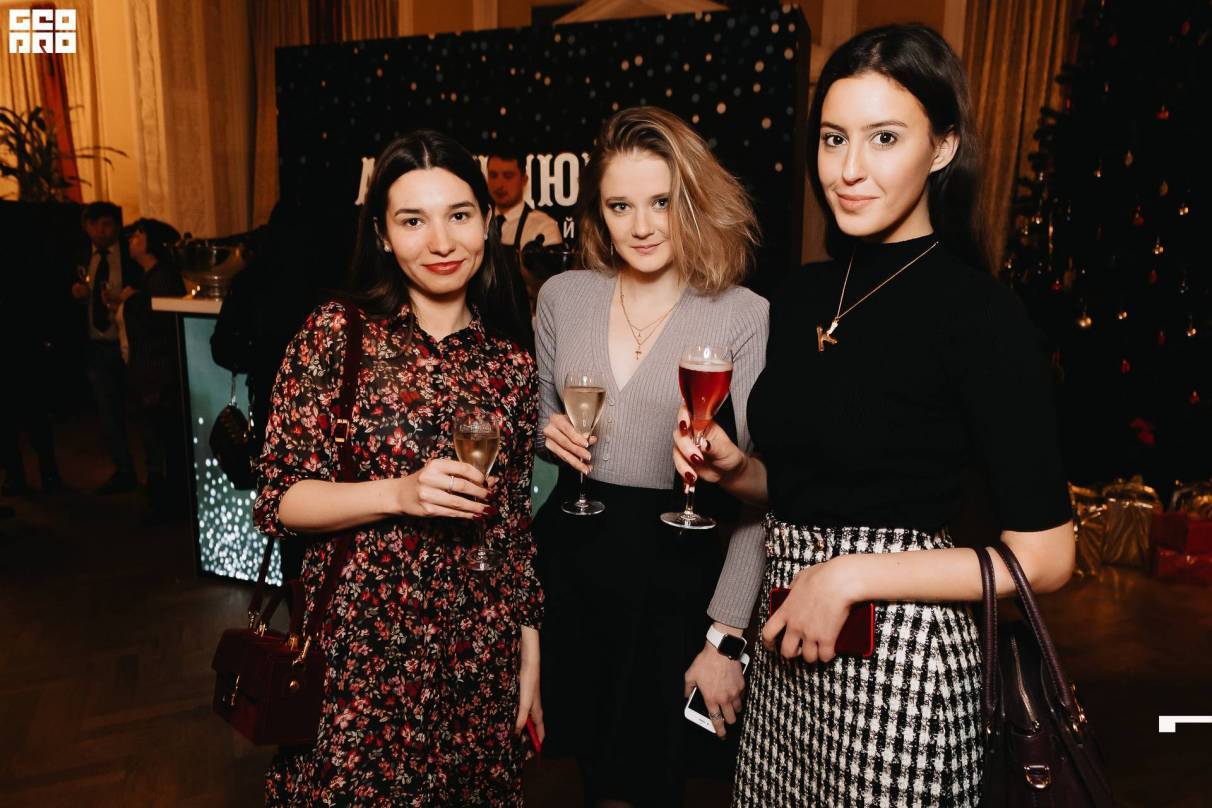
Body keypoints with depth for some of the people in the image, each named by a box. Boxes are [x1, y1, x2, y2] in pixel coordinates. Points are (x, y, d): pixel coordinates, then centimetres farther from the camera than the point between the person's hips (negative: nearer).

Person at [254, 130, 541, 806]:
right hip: (361, 655, -2)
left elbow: (517, 522, 7)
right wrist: (398, 494, -22)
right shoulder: (338, 334, -7)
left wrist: (530, 654, 9)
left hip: (482, 661, 3)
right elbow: (279, 501, -7)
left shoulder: (511, 359, 1)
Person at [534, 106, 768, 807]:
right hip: (568, 563, 4)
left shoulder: (745, 317, -12)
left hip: (678, 575, -3)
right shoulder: (563, 296, 0)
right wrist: (547, 434, -8)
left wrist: (726, 637, -13)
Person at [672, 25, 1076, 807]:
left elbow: (1045, 553, -14)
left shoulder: (982, 313, -14)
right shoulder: (804, 294, 3)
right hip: (789, 639, 6)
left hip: (900, 651, -6)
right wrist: (736, 469, -5)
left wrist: (851, 577, -17)